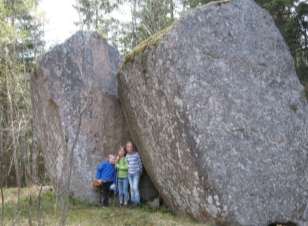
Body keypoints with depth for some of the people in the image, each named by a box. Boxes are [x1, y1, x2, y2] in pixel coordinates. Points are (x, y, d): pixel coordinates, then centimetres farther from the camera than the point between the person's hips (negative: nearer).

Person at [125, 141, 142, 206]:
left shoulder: (136, 154, -6)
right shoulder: (127, 155, 6)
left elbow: (140, 163, 0)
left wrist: (140, 171, 0)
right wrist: (127, 171, 10)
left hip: (136, 173, -4)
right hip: (129, 173, 4)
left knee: (135, 187, -11)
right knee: (131, 188, 8)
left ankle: (137, 201, -2)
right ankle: (133, 200, 16)